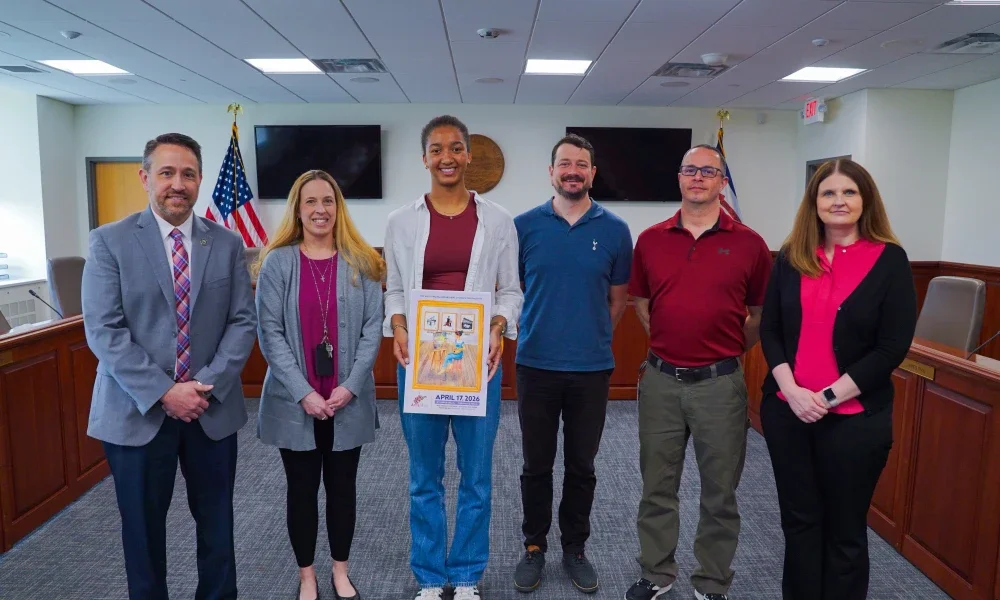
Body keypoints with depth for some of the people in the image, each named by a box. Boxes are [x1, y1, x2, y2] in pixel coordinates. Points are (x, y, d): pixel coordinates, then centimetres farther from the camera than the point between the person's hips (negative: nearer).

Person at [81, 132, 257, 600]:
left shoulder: (228, 244, 3)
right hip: (137, 411, -1)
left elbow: (243, 321, 0)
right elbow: (103, 331, -10)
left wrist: (208, 384, -12)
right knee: (142, 525, 13)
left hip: (213, 408, 2)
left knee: (217, 522, 13)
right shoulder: (110, 241, -3)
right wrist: (162, 393, -16)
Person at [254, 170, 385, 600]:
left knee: (342, 486, 13)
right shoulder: (277, 262, -3)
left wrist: (351, 386, -11)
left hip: (348, 400, 1)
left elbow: (373, 328, -1)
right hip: (294, 401, -1)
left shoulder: (362, 263, 1)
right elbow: (269, 333, -7)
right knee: (302, 489, 11)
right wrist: (303, 392, -14)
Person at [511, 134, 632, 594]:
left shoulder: (614, 230, 0)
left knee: (582, 465, 13)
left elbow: (618, 298, 8)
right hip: (536, 365, 0)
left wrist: (593, 339, 8)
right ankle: (534, 547, 30)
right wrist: (535, 331, 5)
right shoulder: (525, 226, -2)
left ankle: (575, 548, 32)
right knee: (536, 465, 11)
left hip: (592, 368, 1)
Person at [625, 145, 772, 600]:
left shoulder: (749, 244, -2)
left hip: (720, 383, -2)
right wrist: (667, 343, 11)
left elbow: (762, 314, 7)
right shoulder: (650, 240, 4)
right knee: (657, 485, 14)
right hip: (660, 379, 2)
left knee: (720, 491, 11)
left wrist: (729, 349, 6)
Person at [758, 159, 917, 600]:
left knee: (844, 530, 12)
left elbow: (893, 347, -10)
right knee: (798, 520, 15)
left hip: (854, 418, -3)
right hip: (786, 411, 3)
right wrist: (791, 390, -12)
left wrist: (829, 397, -15)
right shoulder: (790, 257, 4)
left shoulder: (889, 260, -5)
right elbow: (769, 330, 3)